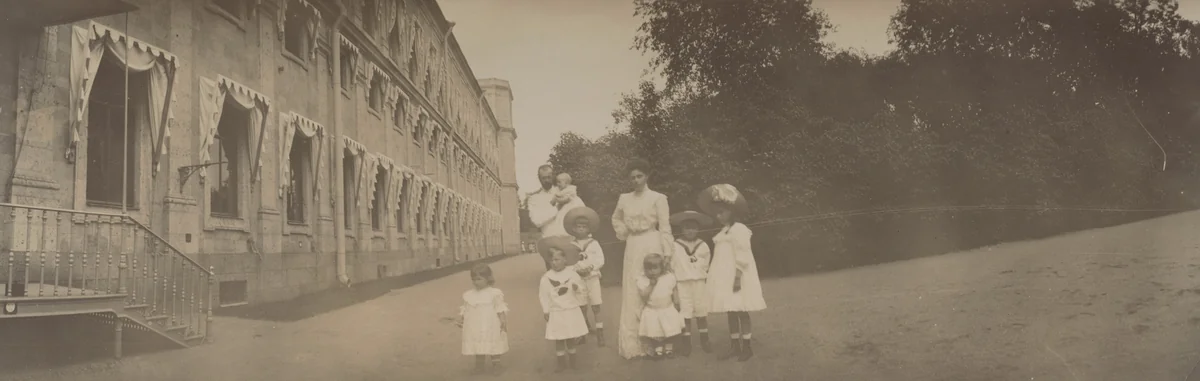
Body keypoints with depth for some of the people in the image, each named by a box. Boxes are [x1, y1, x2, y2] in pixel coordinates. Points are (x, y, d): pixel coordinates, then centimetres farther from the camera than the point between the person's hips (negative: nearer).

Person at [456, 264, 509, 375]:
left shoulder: (494, 293, -8)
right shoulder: (468, 295, 5)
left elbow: (500, 308, -10)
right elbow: (464, 309, 9)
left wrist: (503, 321, -16)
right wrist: (461, 318, -3)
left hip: (491, 326, -4)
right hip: (475, 327, 4)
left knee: (494, 346, 5)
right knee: (478, 346, 11)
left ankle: (496, 365, 19)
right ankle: (479, 365, 22)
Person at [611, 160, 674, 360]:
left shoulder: (658, 198, -4)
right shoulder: (624, 199, 8)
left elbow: (665, 229, -6)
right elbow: (616, 219, 27)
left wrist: (667, 255, -12)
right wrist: (623, 234, 10)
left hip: (652, 247, -4)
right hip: (632, 249, 4)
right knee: (632, 295, 3)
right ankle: (633, 344, 6)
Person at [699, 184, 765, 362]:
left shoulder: (738, 230, -12)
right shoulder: (724, 231, 15)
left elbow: (742, 256, -17)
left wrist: (738, 277, -21)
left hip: (736, 277, -9)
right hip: (726, 278, 9)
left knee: (740, 311, -5)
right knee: (731, 312, 10)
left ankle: (746, 347, 2)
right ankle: (735, 346, 16)